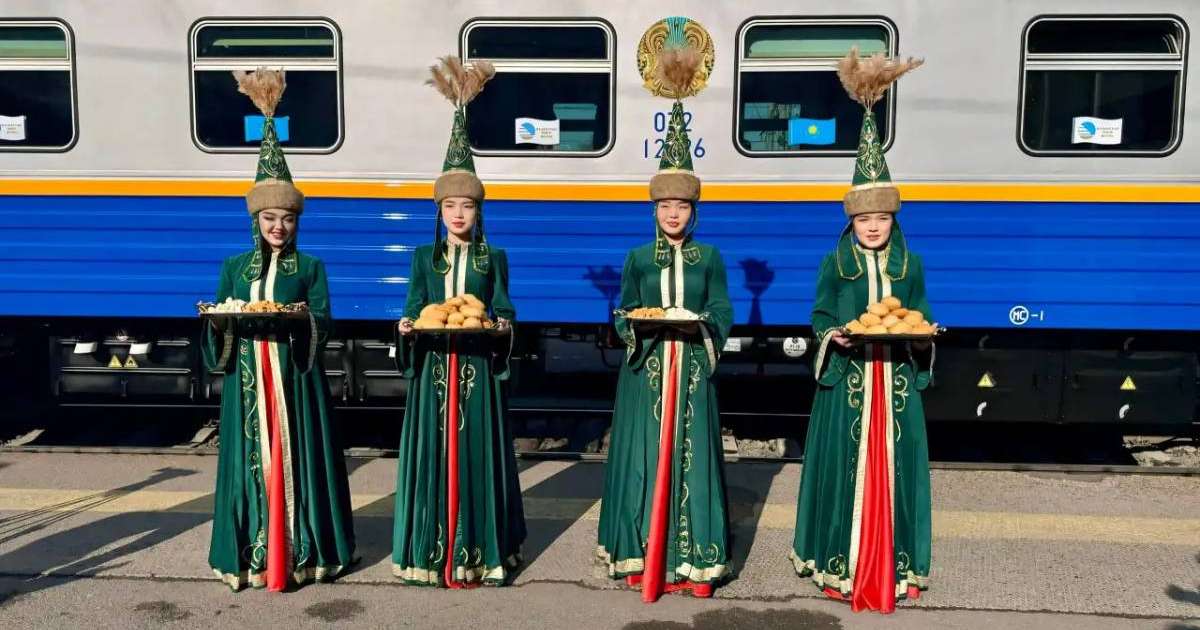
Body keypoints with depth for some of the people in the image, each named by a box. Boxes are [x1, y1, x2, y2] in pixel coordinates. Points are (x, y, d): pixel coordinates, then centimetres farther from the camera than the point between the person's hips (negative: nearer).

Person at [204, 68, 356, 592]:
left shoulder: (309, 267, 5)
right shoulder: (235, 267, 13)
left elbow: (323, 323, -4)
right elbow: (219, 323, 10)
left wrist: (290, 318, -23)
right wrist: (220, 321, -12)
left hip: (293, 377, -2)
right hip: (247, 379, 2)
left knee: (293, 456, 0)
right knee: (250, 457, 4)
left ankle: (299, 552, 10)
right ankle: (251, 554, 14)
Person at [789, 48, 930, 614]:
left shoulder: (910, 265, 7)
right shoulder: (834, 264, 1)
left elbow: (922, 320, 10)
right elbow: (820, 318, 1)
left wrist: (917, 335, -11)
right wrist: (835, 336, -19)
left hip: (895, 382, 2)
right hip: (848, 380, -2)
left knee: (893, 468, 6)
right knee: (847, 467, 1)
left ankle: (895, 567, 19)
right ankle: (841, 565, 14)